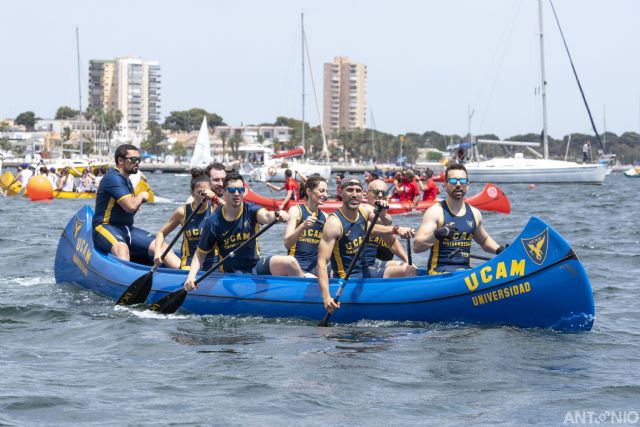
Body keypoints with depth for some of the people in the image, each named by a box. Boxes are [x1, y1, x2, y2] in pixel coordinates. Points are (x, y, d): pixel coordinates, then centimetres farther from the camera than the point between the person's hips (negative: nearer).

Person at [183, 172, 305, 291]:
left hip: (256, 265, 2)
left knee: (290, 262, -22)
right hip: (232, 273, -2)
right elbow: (200, 253, 1)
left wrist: (277, 215, -50)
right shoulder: (213, 222, -5)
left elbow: (265, 216, -26)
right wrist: (191, 276, -16)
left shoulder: (250, 211, -2)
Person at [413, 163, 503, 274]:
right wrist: (437, 235, -31)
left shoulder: (474, 213, 14)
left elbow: (485, 240, 33)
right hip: (440, 271, -6)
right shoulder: (435, 212, -4)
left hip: (466, 269, 6)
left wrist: (499, 250, 13)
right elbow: (416, 247, -14)